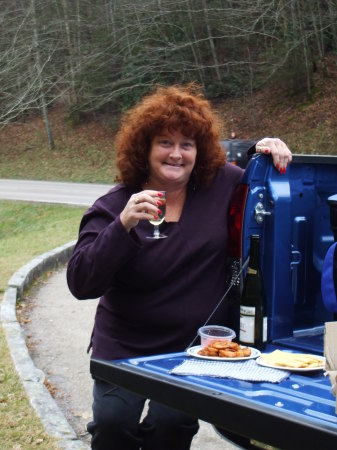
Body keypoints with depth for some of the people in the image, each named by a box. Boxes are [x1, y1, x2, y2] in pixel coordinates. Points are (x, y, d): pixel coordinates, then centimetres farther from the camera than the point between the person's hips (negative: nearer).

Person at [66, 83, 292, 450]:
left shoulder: (222, 185, 0)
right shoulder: (114, 206, -6)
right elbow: (80, 284, -16)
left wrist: (269, 154, -4)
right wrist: (124, 225, -28)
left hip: (195, 349, 1)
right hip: (125, 348, 0)